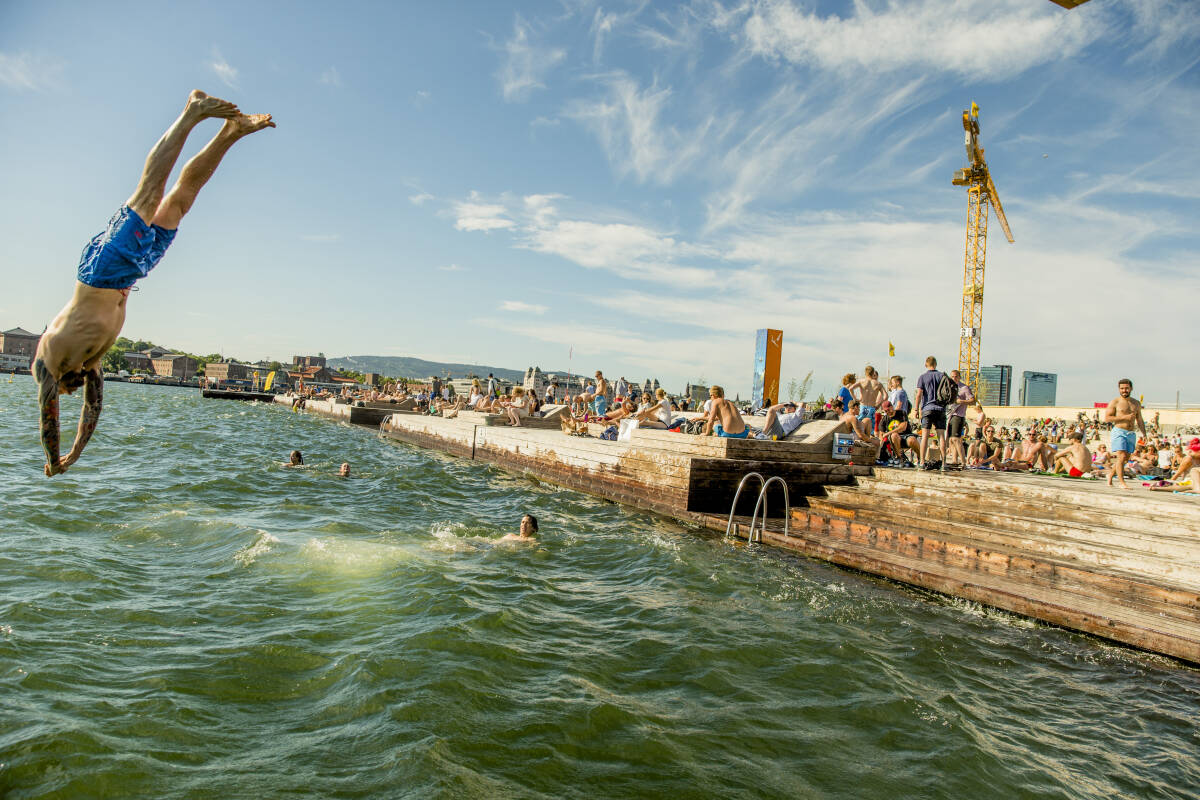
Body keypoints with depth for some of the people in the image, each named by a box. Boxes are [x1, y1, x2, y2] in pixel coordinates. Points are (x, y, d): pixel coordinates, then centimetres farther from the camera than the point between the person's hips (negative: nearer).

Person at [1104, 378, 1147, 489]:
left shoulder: (1136, 404, 15)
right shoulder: (1115, 402, -1)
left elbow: (1139, 420, 20)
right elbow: (1107, 418, -7)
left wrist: (1144, 434, 9)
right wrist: (1124, 417, -13)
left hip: (1131, 434, 5)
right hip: (1119, 432, -5)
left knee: (1126, 459, 8)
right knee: (1121, 457, -15)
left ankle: (1111, 474, 29)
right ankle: (1122, 483, -12)